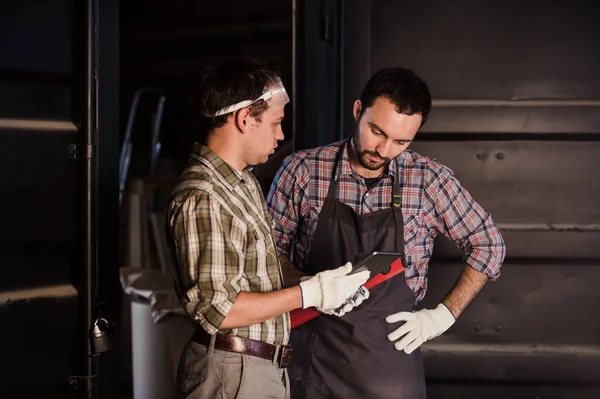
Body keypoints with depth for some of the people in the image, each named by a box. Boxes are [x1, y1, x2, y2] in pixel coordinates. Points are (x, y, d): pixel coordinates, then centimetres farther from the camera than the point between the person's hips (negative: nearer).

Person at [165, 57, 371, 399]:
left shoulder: (244, 181, 13)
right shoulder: (201, 200, -19)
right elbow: (216, 309, -23)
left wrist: (322, 286, 6)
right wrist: (309, 295, -18)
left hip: (265, 368, 9)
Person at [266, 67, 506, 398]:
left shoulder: (428, 179, -6)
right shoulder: (301, 170, -6)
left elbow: (488, 245, 4)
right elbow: (272, 247, 5)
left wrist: (443, 315, -3)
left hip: (392, 352, 0)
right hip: (315, 354, 0)